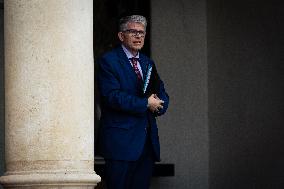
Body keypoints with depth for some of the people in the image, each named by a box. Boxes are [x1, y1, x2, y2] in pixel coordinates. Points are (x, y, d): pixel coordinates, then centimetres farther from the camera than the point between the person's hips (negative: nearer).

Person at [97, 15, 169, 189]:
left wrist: (158, 105, -6)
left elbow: (162, 94, 18)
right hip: (121, 141, -7)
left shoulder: (148, 63, 20)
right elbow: (112, 96, -15)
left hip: (148, 141, 7)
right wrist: (146, 103, -14)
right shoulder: (108, 61, -4)